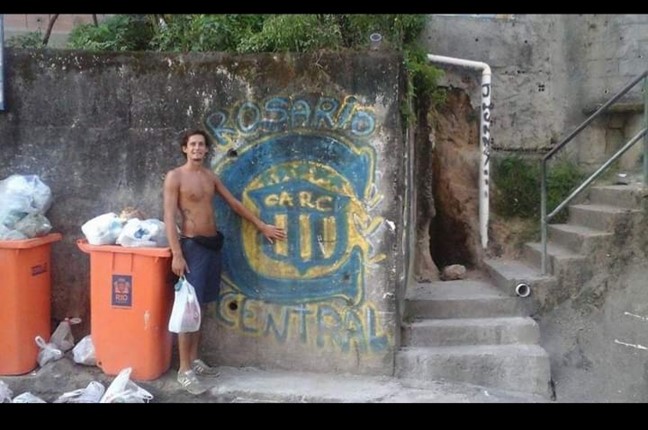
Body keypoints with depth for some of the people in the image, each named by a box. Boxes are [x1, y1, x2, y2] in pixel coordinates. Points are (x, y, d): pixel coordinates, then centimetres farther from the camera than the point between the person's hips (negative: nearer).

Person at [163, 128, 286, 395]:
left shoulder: (211, 177, 12)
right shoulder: (175, 176, -6)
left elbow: (234, 203, 20)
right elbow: (169, 217, -12)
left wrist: (262, 226, 22)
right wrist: (176, 254, -20)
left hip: (213, 244, 6)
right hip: (192, 245, -6)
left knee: (200, 305, 11)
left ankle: (194, 360, 20)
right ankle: (184, 370, -2)